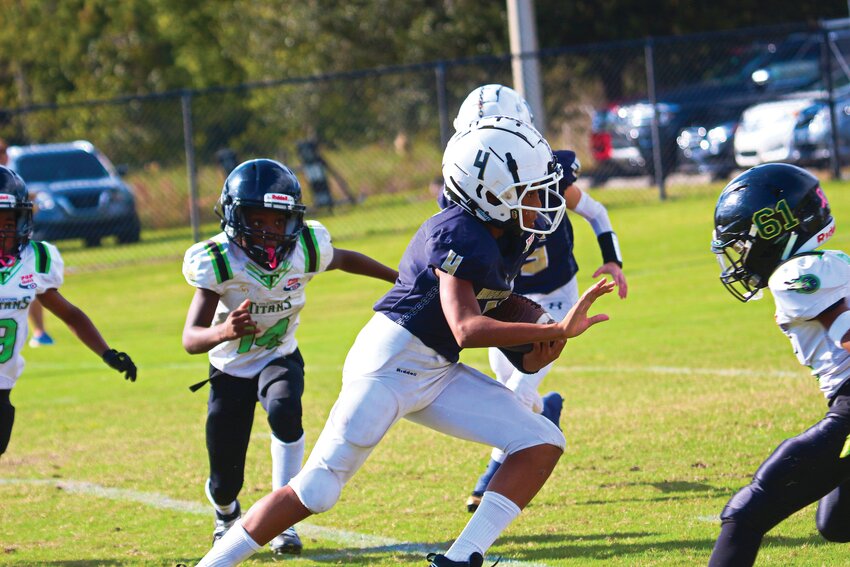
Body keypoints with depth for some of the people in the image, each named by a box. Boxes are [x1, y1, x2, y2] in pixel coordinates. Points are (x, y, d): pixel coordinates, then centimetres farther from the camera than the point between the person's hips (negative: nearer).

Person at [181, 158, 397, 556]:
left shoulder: (306, 250, -20)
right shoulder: (218, 262, -29)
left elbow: (344, 260, 6)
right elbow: (191, 338, -37)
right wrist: (224, 332, -59)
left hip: (279, 360, 1)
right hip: (230, 369, -1)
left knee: (284, 411, -35)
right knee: (225, 482, 0)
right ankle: (226, 513, 41)